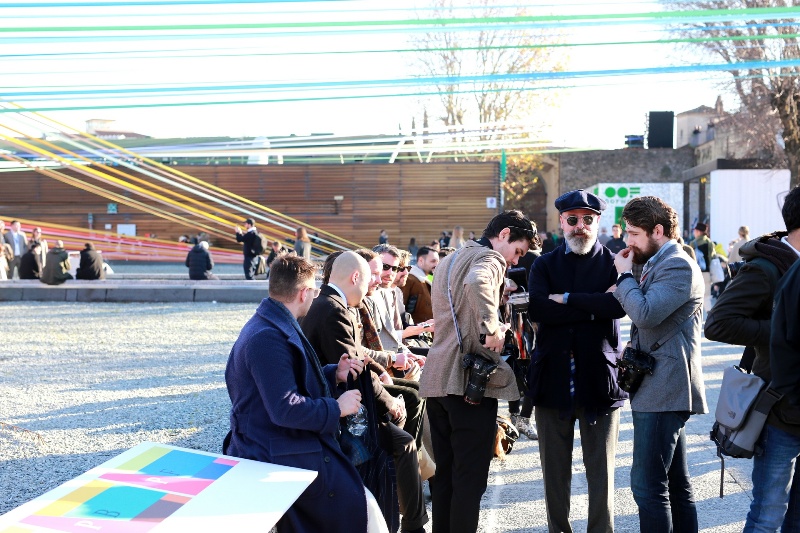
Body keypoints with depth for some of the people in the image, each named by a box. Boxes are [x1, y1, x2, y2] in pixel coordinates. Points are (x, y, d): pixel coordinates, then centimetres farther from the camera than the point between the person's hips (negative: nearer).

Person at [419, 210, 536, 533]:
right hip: (470, 379, -9)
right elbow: (477, 282, -32)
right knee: (470, 478, -4)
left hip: (436, 379, 9)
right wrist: (492, 328, -25)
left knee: (445, 474, 13)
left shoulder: (449, 261, 22)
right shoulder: (490, 258, -7)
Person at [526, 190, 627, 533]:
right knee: (554, 469, 11)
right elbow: (537, 309, -9)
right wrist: (592, 308, -12)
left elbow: (620, 304, -16)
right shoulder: (545, 265, 10)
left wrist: (566, 299, -11)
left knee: (601, 471, 3)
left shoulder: (613, 263, 4)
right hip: (553, 378, 2)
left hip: (599, 378, -2)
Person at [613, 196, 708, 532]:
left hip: (664, 391, -11)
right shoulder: (660, 264, 18)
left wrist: (624, 275, -11)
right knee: (675, 482, 15)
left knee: (647, 485, -11)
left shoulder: (678, 266, -14)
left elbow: (645, 314, -25)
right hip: (666, 390, 11)